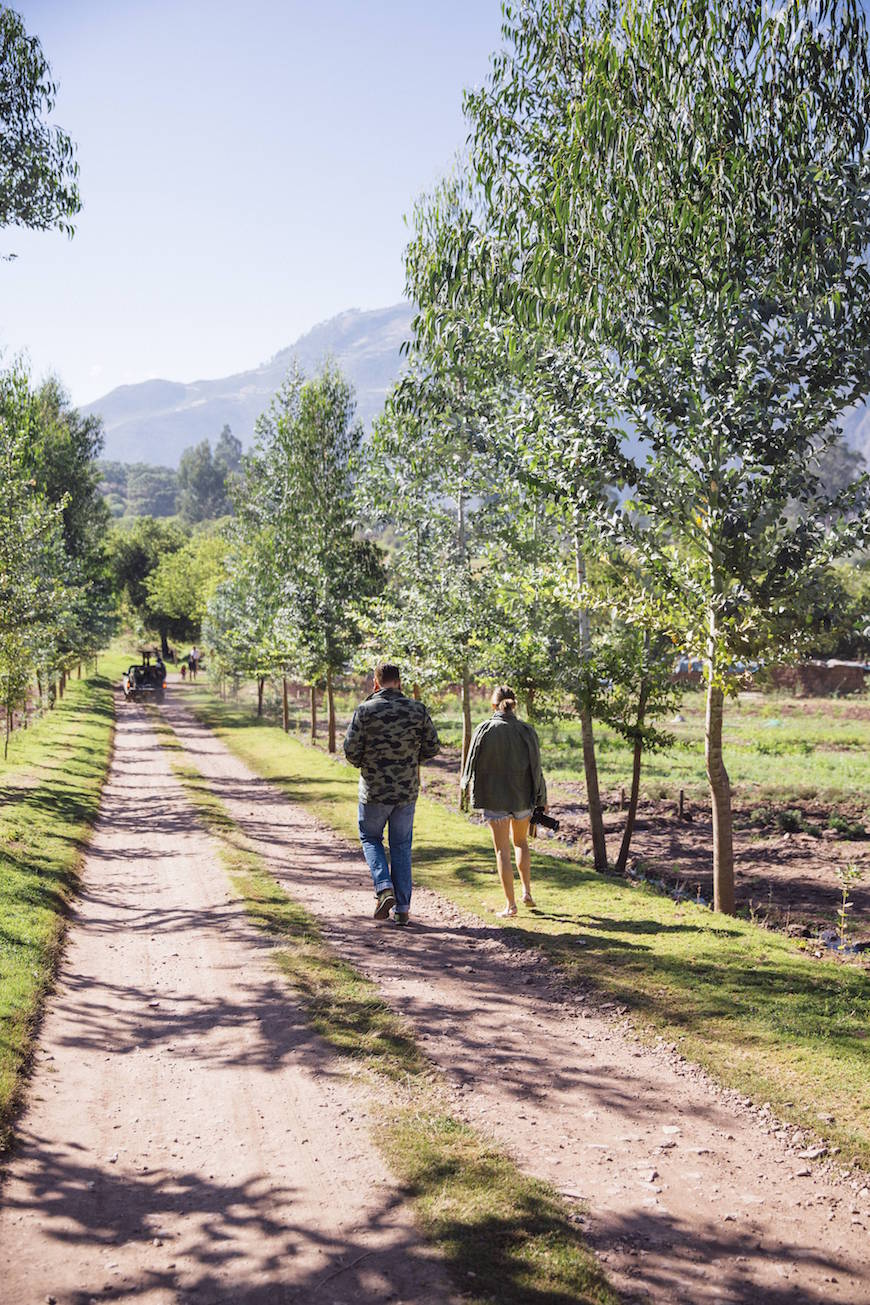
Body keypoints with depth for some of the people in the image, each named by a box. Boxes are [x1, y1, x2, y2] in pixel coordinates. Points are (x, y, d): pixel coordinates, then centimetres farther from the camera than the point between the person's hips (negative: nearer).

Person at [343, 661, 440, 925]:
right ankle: (402, 908, 12)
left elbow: (350, 749, -12)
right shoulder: (417, 710, -2)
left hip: (374, 789, -2)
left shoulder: (365, 710, -10)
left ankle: (384, 888, -3)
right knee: (401, 846, 13)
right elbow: (433, 747, 1)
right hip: (407, 789, 2)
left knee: (370, 838, 18)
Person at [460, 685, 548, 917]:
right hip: (523, 798, 2)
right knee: (521, 841, 25)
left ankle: (510, 904, 5)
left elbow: (473, 761, -1)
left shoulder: (484, 730, -11)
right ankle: (527, 891, 20)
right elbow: (536, 768, -3)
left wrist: (466, 785, 19)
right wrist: (542, 799, 7)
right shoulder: (526, 731, -7)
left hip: (494, 797, -2)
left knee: (502, 850, 5)